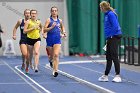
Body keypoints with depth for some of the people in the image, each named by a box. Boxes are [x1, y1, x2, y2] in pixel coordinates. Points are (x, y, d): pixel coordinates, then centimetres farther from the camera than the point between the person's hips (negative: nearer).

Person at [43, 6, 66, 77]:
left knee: (56, 55, -16)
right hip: (50, 39, -1)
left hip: (57, 40, 1)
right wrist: (51, 27, -24)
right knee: (51, 55, 13)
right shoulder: (49, 20, -3)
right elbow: (44, 30, -10)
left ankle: (55, 70, -18)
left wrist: (63, 32, 11)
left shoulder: (60, 21, 8)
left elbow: (62, 27, 30)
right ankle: (51, 60, 51)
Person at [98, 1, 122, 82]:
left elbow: (115, 26, -21)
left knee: (114, 56, -8)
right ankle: (106, 76, 18)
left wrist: (110, 35, -14)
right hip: (111, 38, 10)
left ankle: (118, 76, -4)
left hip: (114, 37, -10)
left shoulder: (111, 14, -15)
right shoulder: (107, 14, 15)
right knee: (108, 57, 12)